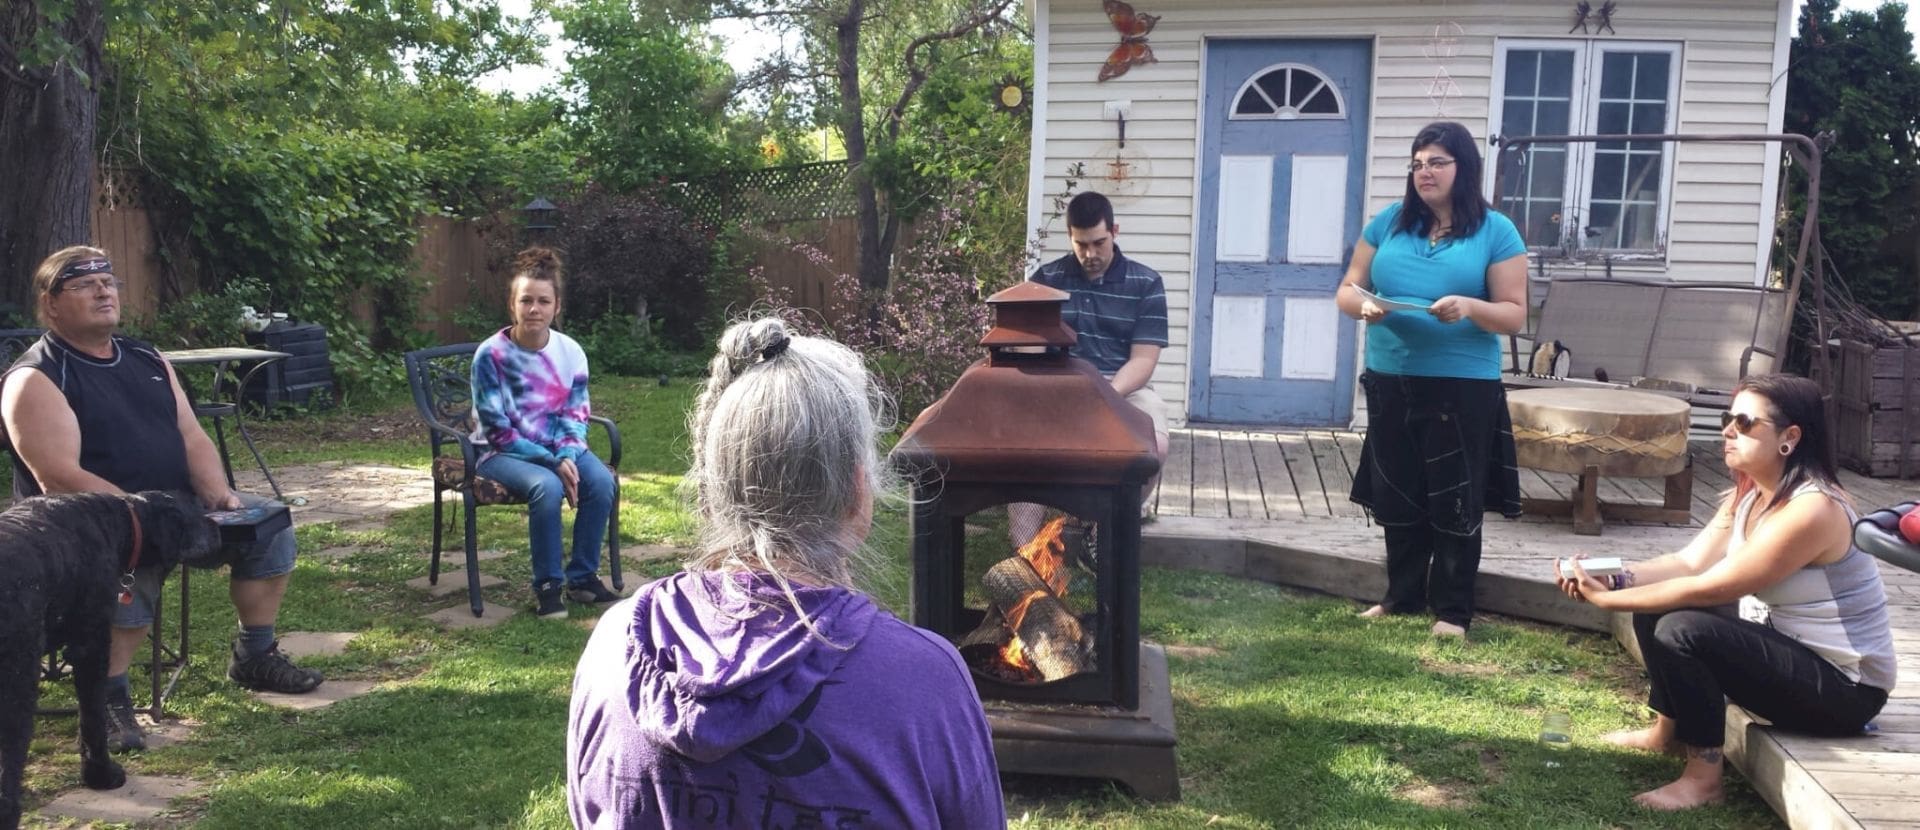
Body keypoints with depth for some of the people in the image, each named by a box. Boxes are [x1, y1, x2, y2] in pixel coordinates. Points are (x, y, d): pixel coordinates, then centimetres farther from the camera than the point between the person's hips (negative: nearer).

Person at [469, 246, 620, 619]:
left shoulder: (571, 352, -2)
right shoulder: (490, 355, -14)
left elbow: (576, 414, 2)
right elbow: (497, 430, -15)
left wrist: (568, 455, -19)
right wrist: (552, 463, -22)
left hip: (559, 448, 4)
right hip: (504, 453, -4)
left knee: (601, 480, -25)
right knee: (548, 487, -35)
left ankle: (583, 577, -9)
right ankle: (547, 585, -17)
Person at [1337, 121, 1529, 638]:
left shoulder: (1495, 232, -2)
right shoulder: (1389, 222, 7)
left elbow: (1515, 314, -4)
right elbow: (1347, 290, 9)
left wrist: (1469, 307, -23)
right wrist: (1363, 306, -14)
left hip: (1464, 388, -3)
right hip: (1391, 384, 4)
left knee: (1455, 502, 2)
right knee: (1397, 498, 12)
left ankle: (1453, 610, 14)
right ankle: (1402, 597, 27)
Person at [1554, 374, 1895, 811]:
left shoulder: (1813, 510, -27)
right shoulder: (1747, 496, 3)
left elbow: (1709, 589, -27)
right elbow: (1688, 563, -3)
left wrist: (1608, 600, -23)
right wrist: (1613, 580, -20)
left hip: (1842, 686, -9)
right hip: (1783, 650, 9)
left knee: (1681, 630, -27)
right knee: (1656, 609, 4)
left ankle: (1703, 778, -13)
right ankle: (1669, 731, 21)